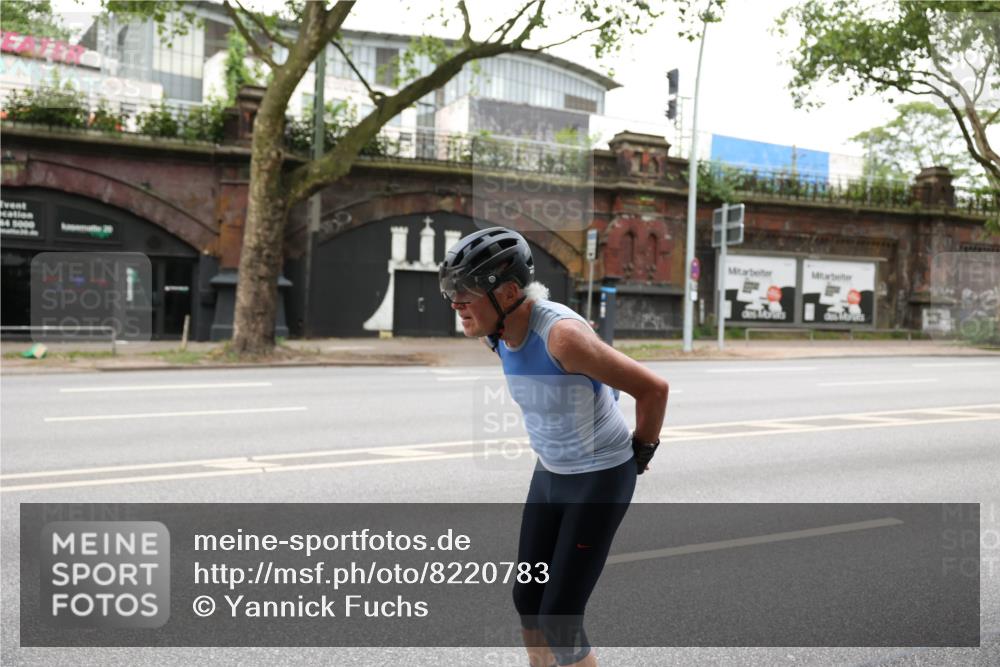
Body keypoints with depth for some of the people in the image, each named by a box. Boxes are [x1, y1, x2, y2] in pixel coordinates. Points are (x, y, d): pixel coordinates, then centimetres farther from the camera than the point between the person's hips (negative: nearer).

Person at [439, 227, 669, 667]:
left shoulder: (561, 334, -33)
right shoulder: (495, 333, -7)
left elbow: (654, 388, -25)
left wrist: (640, 454, -10)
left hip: (602, 480, -7)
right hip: (551, 474, 8)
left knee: (558, 619, -4)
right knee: (527, 600, 11)